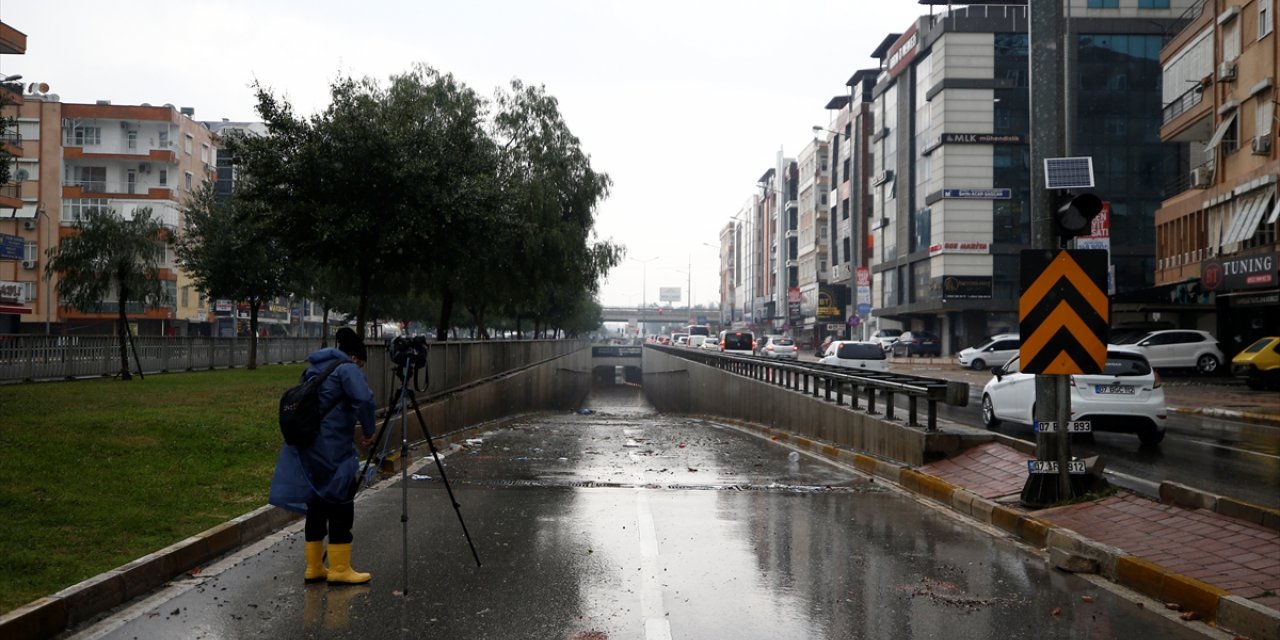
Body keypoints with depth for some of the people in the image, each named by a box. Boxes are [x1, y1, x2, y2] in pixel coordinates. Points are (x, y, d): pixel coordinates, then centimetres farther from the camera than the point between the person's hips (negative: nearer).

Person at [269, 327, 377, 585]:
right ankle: (339, 570, 3)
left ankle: (314, 568, 19)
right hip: (332, 451, -8)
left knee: (316, 506, 14)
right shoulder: (347, 368, -6)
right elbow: (364, 399, -23)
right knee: (340, 508, -1)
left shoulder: (314, 369, 19)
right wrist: (368, 430, -10)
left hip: (306, 450, 8)